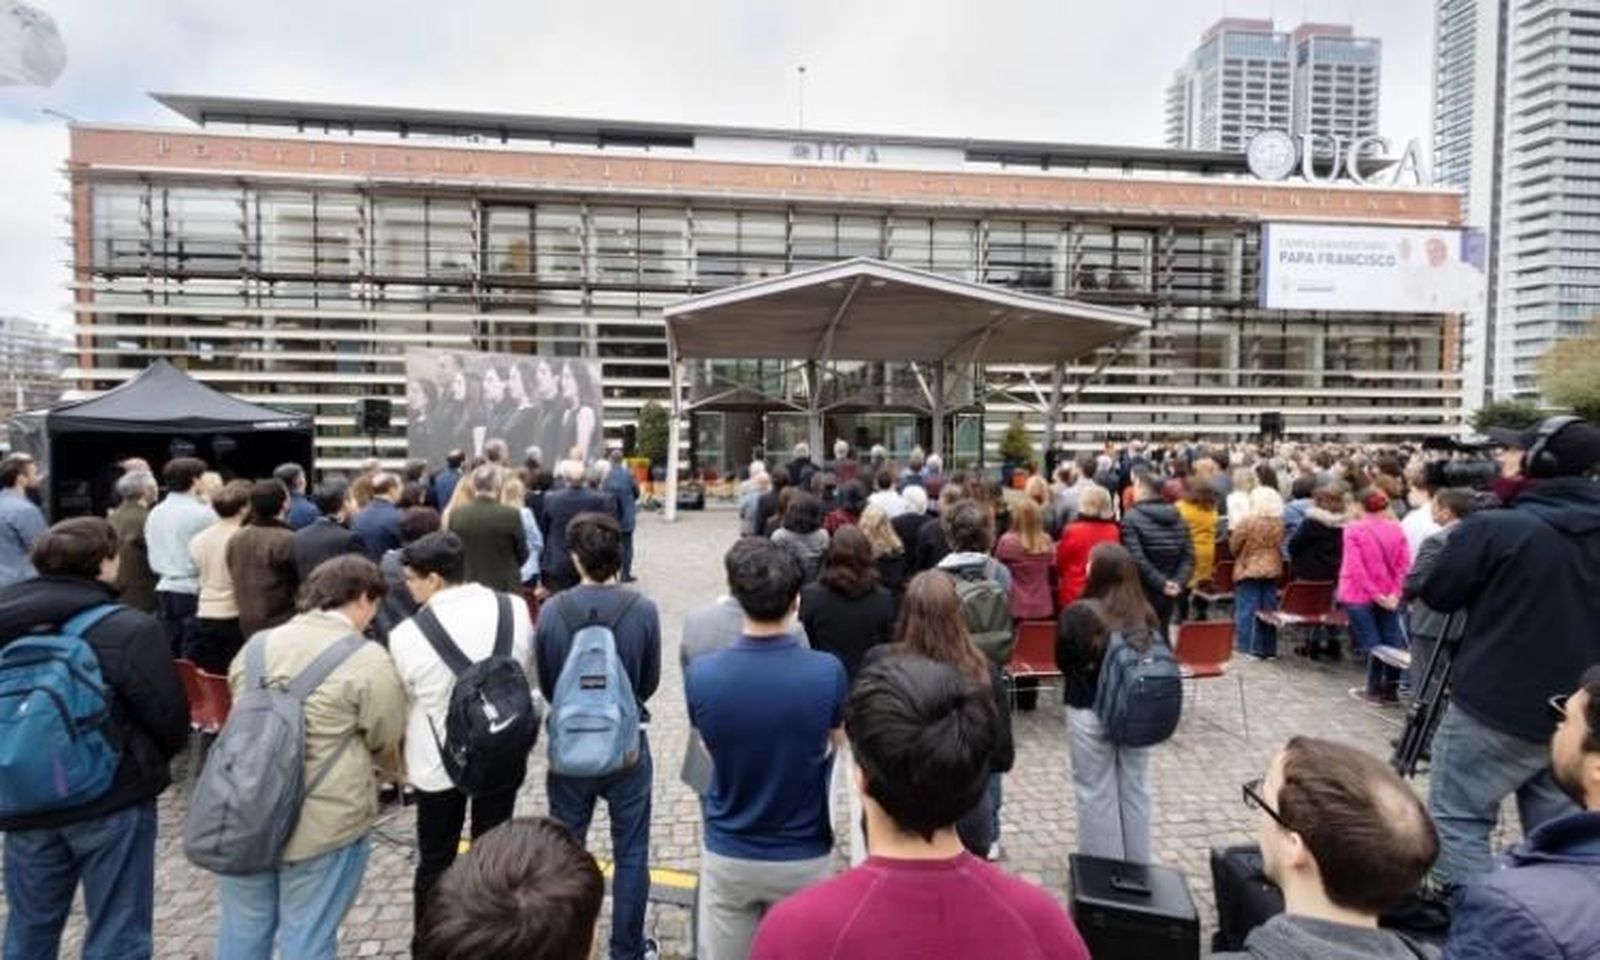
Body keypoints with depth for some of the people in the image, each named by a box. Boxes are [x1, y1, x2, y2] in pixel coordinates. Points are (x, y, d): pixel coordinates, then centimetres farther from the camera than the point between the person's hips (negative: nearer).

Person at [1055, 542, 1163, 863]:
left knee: (1096, 793, 8)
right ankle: (1138, 867, 32)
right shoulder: (1146, 613, -4)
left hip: (1090, 712, -4)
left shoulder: (1077, 614, -16)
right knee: (1135, 790, 17)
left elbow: (1063, 661, -5)